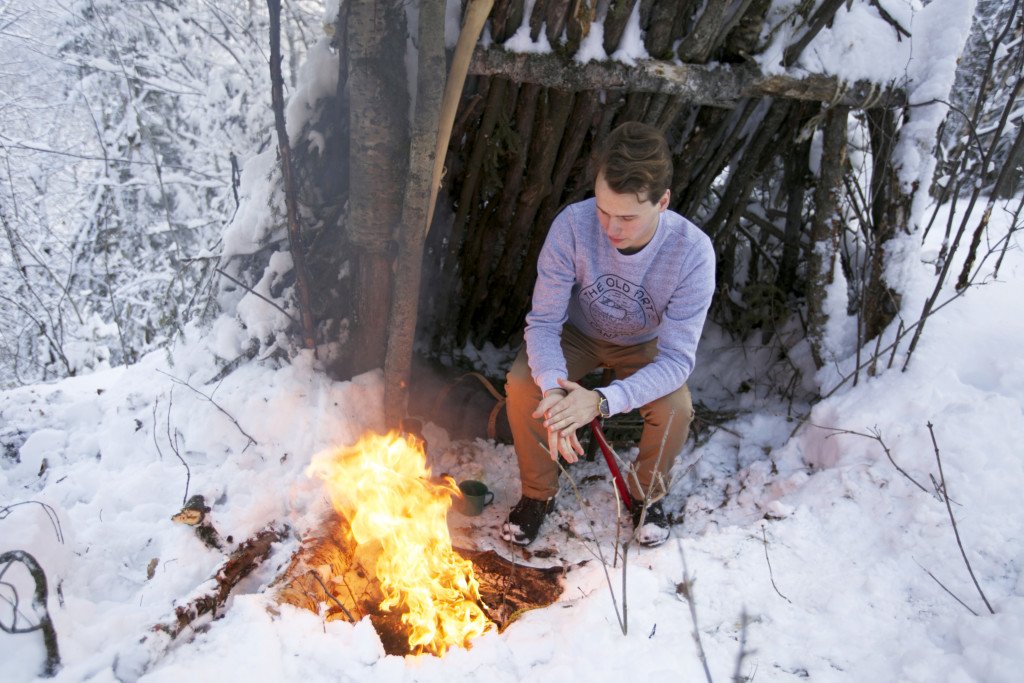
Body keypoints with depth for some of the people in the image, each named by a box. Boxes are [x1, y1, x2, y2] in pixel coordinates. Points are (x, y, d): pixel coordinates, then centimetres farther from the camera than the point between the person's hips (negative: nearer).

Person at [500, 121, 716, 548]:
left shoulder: (693, 252, -32)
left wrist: (602, 401, -47)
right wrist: (553, 391, -46)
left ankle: (646, 492, 7)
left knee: (676, 410, -27)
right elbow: (543, 321, -25)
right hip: (578, 333, 1)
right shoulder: (573, 225, -31)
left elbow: (677, 357, -31)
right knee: (521, 385, -26)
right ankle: (538, 494, 2)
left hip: (644, 344, 0)